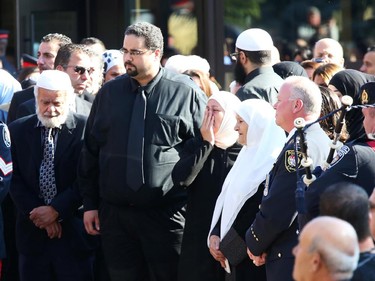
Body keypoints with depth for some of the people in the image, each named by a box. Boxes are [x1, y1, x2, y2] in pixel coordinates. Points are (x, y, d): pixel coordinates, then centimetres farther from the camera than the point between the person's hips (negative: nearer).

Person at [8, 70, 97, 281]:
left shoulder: (86, 128, -4)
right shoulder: (18, 130, 7)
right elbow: (15, 179, 3)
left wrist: (56, 210, -12)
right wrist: (37, 213, -8)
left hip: (74, 231, -3)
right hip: (33, 231, 3)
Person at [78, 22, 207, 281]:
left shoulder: (186, 92, -2)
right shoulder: (109, 93, 9)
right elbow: (90, 151, 13)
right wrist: (90, 203, 9)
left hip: (166, 213, -4)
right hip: (115, 213, 4)